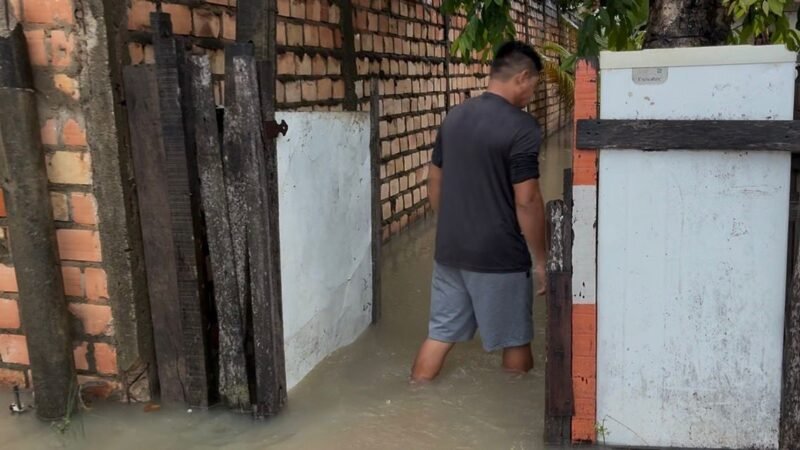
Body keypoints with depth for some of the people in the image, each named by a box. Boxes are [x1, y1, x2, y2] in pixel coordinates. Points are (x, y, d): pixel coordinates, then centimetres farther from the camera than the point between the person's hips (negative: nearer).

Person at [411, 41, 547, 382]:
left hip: (449, 250, 6)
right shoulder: (521, 127, -16)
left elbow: (434, 180, 12)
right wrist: (541, 260, -7)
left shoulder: (454, 117, 6)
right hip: (500, 256, -6)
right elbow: (526, 201, -18)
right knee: (514, 340, 12)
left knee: (440, 333, 15)